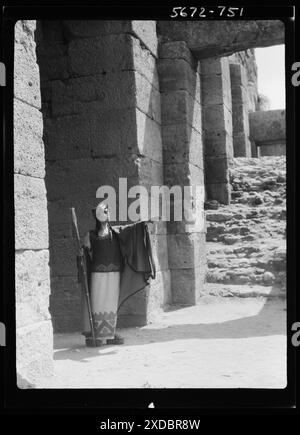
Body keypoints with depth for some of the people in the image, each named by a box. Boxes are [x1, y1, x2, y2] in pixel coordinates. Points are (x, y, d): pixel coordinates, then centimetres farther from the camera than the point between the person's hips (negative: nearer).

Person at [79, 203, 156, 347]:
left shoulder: (115, 231, 11)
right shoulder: (90, 235, 6)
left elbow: (129, 228, -4)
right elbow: (85, 254, 5)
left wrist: (142, 223, -19)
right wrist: (81, 254, -16)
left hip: (114, 273, 3)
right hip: (98, 273, -3)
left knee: (112, 303, 5)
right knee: (98, 303, -5)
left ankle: (109, 334, 12)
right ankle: (95, 336, -1)